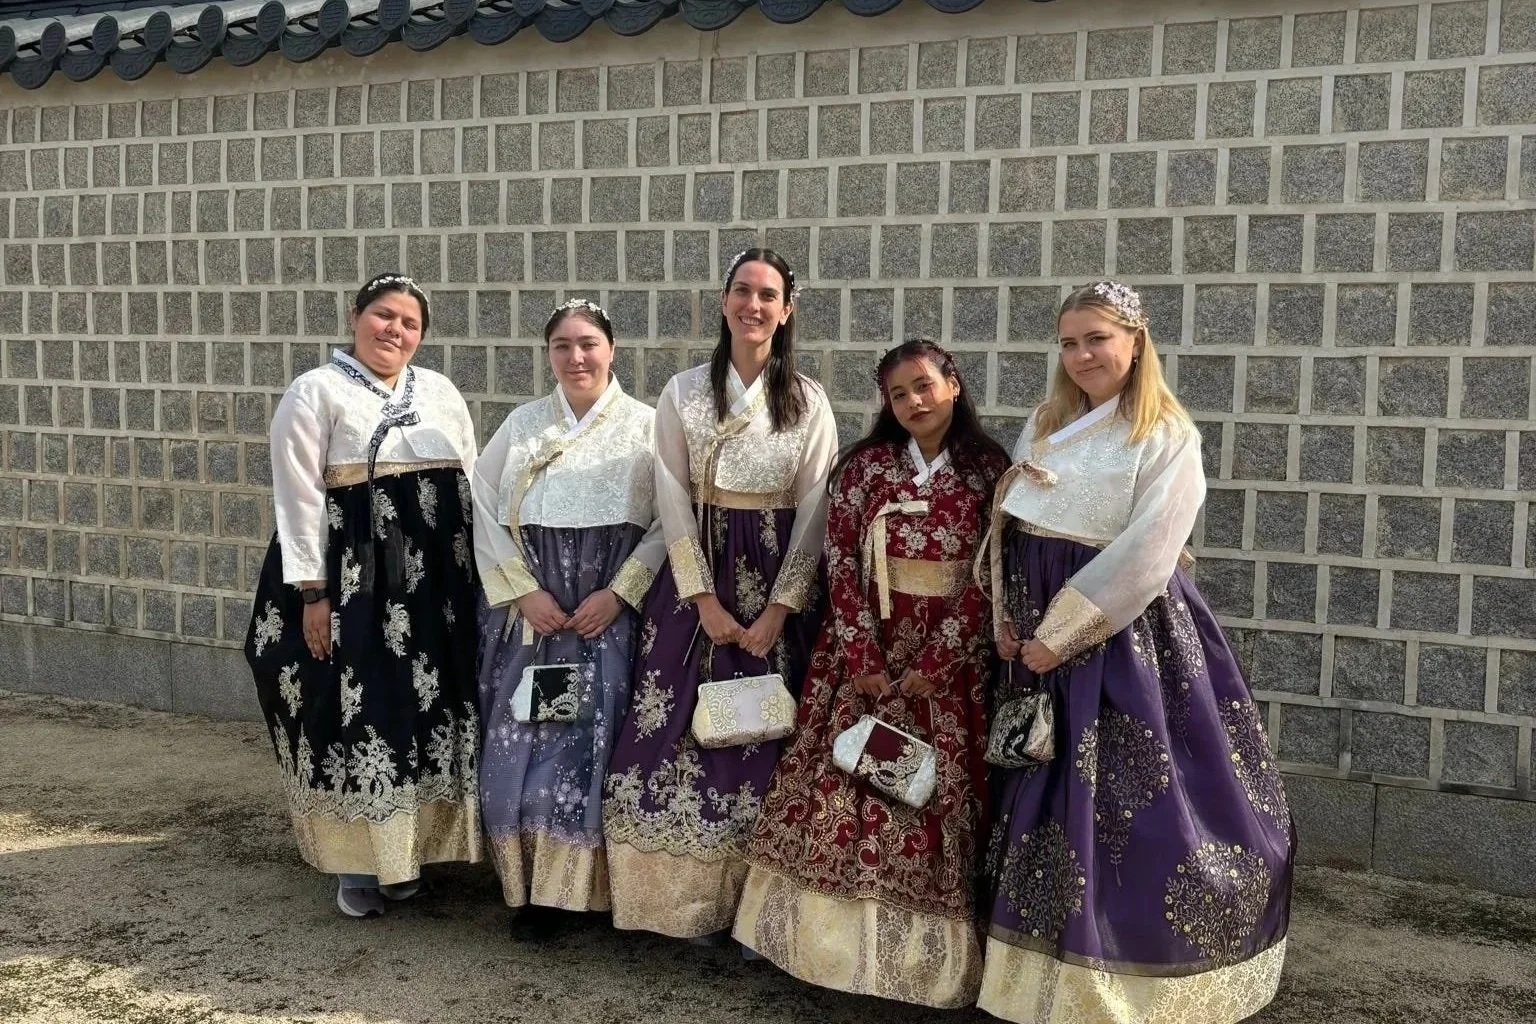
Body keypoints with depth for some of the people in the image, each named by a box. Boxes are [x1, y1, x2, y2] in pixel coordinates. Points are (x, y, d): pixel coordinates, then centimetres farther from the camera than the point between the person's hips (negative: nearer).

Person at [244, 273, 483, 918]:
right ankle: (358, 862, 12)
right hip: (352, 575, -5)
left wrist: (475, 572, 8)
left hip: (437, 579, 5)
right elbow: (299, 497, -7)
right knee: (359, 711, -1)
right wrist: (313, 592, -13)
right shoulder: (316, 392, -2)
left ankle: (408, 847, 23)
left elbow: (472, 485, 14)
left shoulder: (440, 392, 13)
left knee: (427, 705, 8)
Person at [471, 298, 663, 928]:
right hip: (529, 610, 2)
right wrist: (524, 591, -5)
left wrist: (618, 593, -11)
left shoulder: (646, 426, 2)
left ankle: (590, 887, 9)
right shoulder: (522, 424, 9)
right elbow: (483, 509, 5)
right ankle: (531, 885, 12)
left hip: (611, 613, -2)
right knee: (520, 745, -1)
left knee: (597, 743, -6)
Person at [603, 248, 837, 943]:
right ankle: (689, 899, 12)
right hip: (698, 578, 1)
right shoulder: (684, 392, 2)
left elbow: (816, 513, -1)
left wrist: (779, 609, -9)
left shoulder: (809, 402, 2)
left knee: (762, 739, 1)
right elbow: (673, 501, -1)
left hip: (779, 584, 0)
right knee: (683, 728, -1)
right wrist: (705, 599, -9)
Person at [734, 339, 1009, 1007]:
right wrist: (865, 657, -11)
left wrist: (934, 663, -11)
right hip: (866, 650, 1)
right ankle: (832, 936, 11)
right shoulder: (865, 465, 3)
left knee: (938, 797, 1)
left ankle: (926, 955, 12)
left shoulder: (991, 470, 0)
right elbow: (841, 561, -2)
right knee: (843, 784, -1)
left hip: (950, 658, -1)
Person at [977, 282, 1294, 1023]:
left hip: (1120, 634, -6)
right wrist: (1007, 617, 0)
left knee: (1130, 803, -2)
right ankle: (1057, 961, 29)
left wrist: (1059, 635, -17)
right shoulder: (1045, 424, 10)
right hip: (1038, 631, 7)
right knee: (1048, 800, 14)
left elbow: (1142, 558, -18)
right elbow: (1006, 525, 11)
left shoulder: (1168, 437, -10)